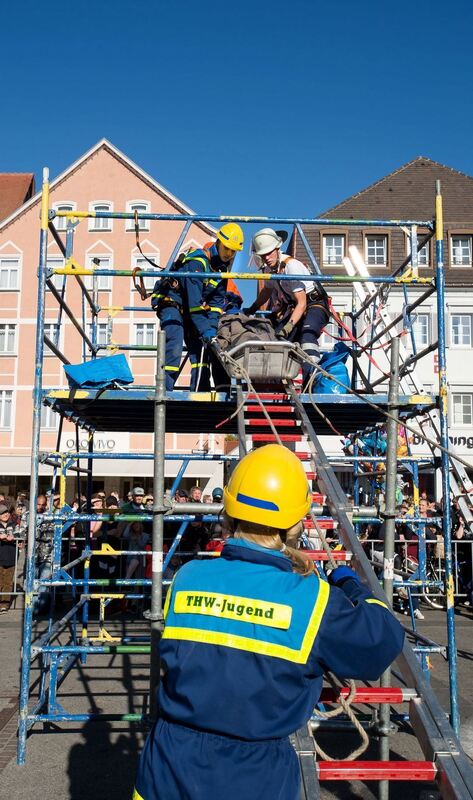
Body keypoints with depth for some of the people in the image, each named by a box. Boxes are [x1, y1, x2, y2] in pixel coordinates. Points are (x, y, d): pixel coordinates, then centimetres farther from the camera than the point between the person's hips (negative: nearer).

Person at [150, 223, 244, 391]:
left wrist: (212, 326, -11)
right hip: (171, 302, -8)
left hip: (190, 309, 8)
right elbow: (194, 300, -28)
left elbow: (217, 300, 4)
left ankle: (200, 393, 4)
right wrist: (204, 330, -29)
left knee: (201, 348, 1)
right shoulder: (197, 261, -24)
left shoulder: (223, 266, 2)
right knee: (174, 349, -22)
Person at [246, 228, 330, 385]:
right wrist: (251, 310, 31)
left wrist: (288, 327, -40)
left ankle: (311, 377, -47)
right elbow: (268, 289, 24)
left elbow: (302, 303, -29)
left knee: (307, 333, -35)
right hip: (293, 308, 9)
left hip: (315, 305, -9)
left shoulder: (291, 266, -25)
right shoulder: (268, 266, 0)